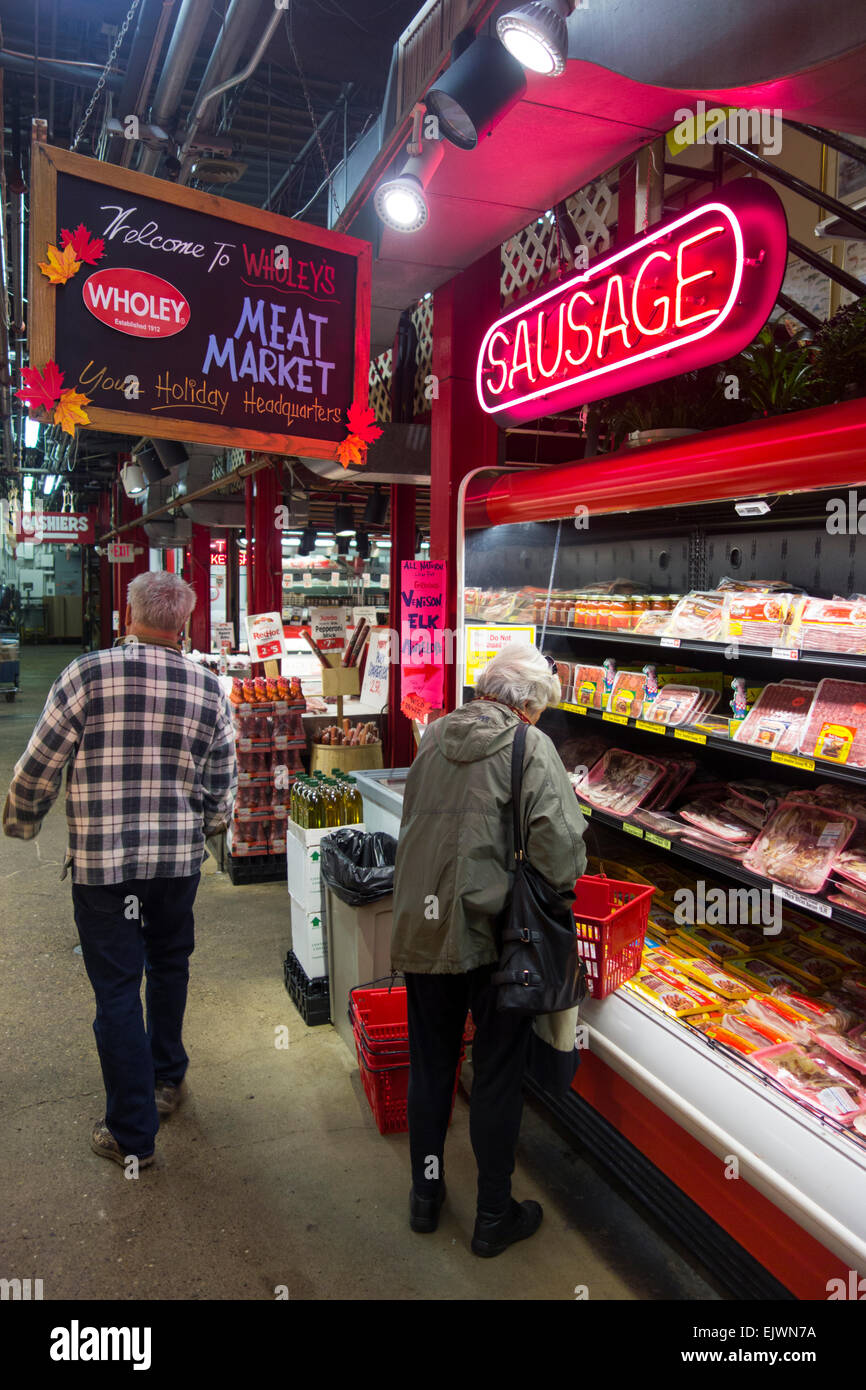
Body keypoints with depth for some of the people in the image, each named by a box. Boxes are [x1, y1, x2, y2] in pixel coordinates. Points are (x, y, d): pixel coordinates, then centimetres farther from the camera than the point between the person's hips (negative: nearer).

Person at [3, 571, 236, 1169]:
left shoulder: (88, 674, -11)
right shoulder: (209, 689, -2)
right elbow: (223, 784, 3)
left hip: (102, 862, -3)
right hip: (179, 859, 3)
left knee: (117, 990, 7)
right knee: (169, 966, 23)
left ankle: (132, 1135, 17)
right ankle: (167, 1078, 42)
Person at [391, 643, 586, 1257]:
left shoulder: (435, 735, 4)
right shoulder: (529, 746, -12)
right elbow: (561, 835, -21)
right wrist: (560, 887, -2)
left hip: (420, 925, 5)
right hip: (488, 932, -5)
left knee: (430, 1063, 20)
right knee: (498, 1074, 12)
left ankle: (426, 1192, 37)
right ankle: (494, 1216, 26)